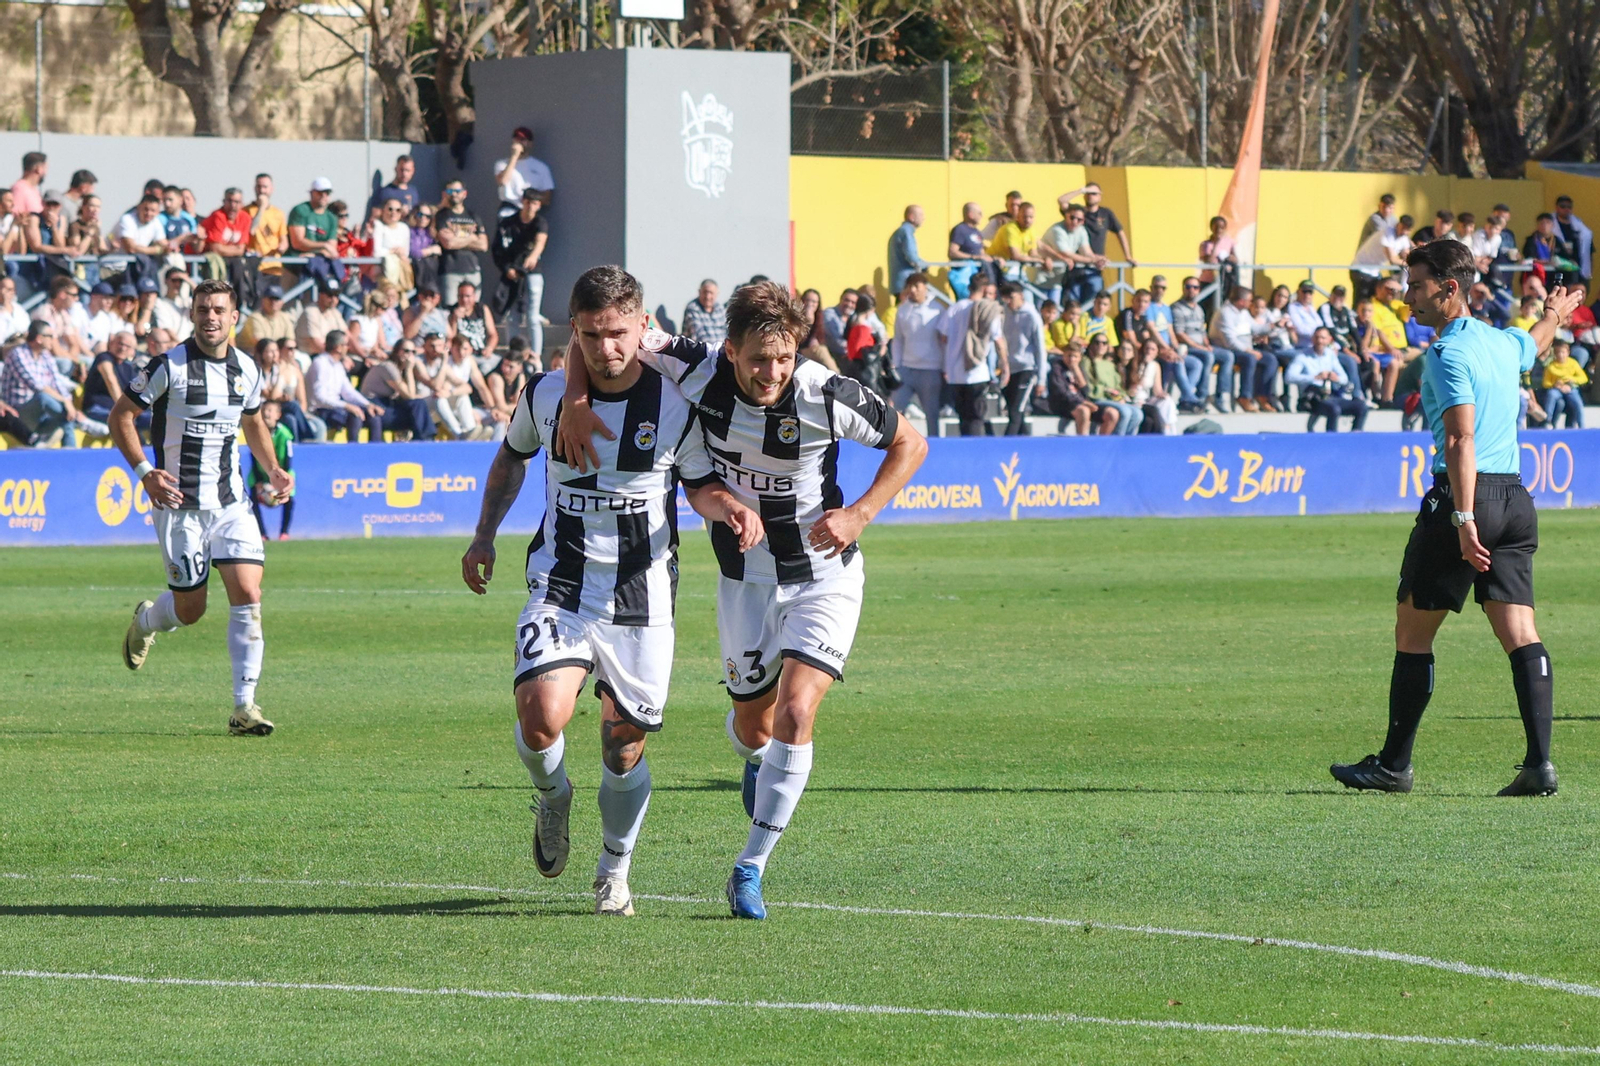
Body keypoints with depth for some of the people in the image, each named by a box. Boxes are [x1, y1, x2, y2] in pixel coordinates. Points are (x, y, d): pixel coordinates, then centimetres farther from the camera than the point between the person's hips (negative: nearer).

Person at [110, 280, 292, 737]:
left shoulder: (247, 370, 6)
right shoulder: (168, 366, -10)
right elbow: (121, 416, -5)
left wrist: (273, 469, 9)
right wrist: (144, 471, -17)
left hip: (231, 501, 4)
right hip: (180, 503, -4)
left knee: (248, 594, -11)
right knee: (190, 609, 2)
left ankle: (244, 707, -8)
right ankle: (145, 621, 40)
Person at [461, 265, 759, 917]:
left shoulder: (676, 403, -8)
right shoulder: (546, 395, -2)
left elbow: (700, 484, 5)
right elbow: (512, 456, 19)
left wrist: (729, 507, -17)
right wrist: (484, 535, 16)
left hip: (643, 597, 0)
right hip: (560, 588, 0)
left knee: (625, 747, 4)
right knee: (541, 716, -22)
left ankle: (615, 873, 29)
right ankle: (553, 797, 14)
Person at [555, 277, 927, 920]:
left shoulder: (828, 397, -22)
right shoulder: (701, 374, -19)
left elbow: (909, 443, -5)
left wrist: (860, 514, -16)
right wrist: (576, 400, -23)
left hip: (823, 577, -2)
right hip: (745, 580, 2)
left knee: (795, 714, -18)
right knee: (754, 729, 11)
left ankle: (750, 868, -7)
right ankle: (756, 761, 52)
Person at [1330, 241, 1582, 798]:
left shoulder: (1449, 353, -11)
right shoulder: (1503, 343, 13)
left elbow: (1461, 440, -21)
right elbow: (1535, 344, 39)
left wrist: (1464, 519, -27)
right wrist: (1554, 316, 62)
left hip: (1467, 494, -7)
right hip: (1516, 498, 7)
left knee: (1412, 631, 4)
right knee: (1520, 634, 0)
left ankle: (1394, 764, 8)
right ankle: (1539, 762, -11)